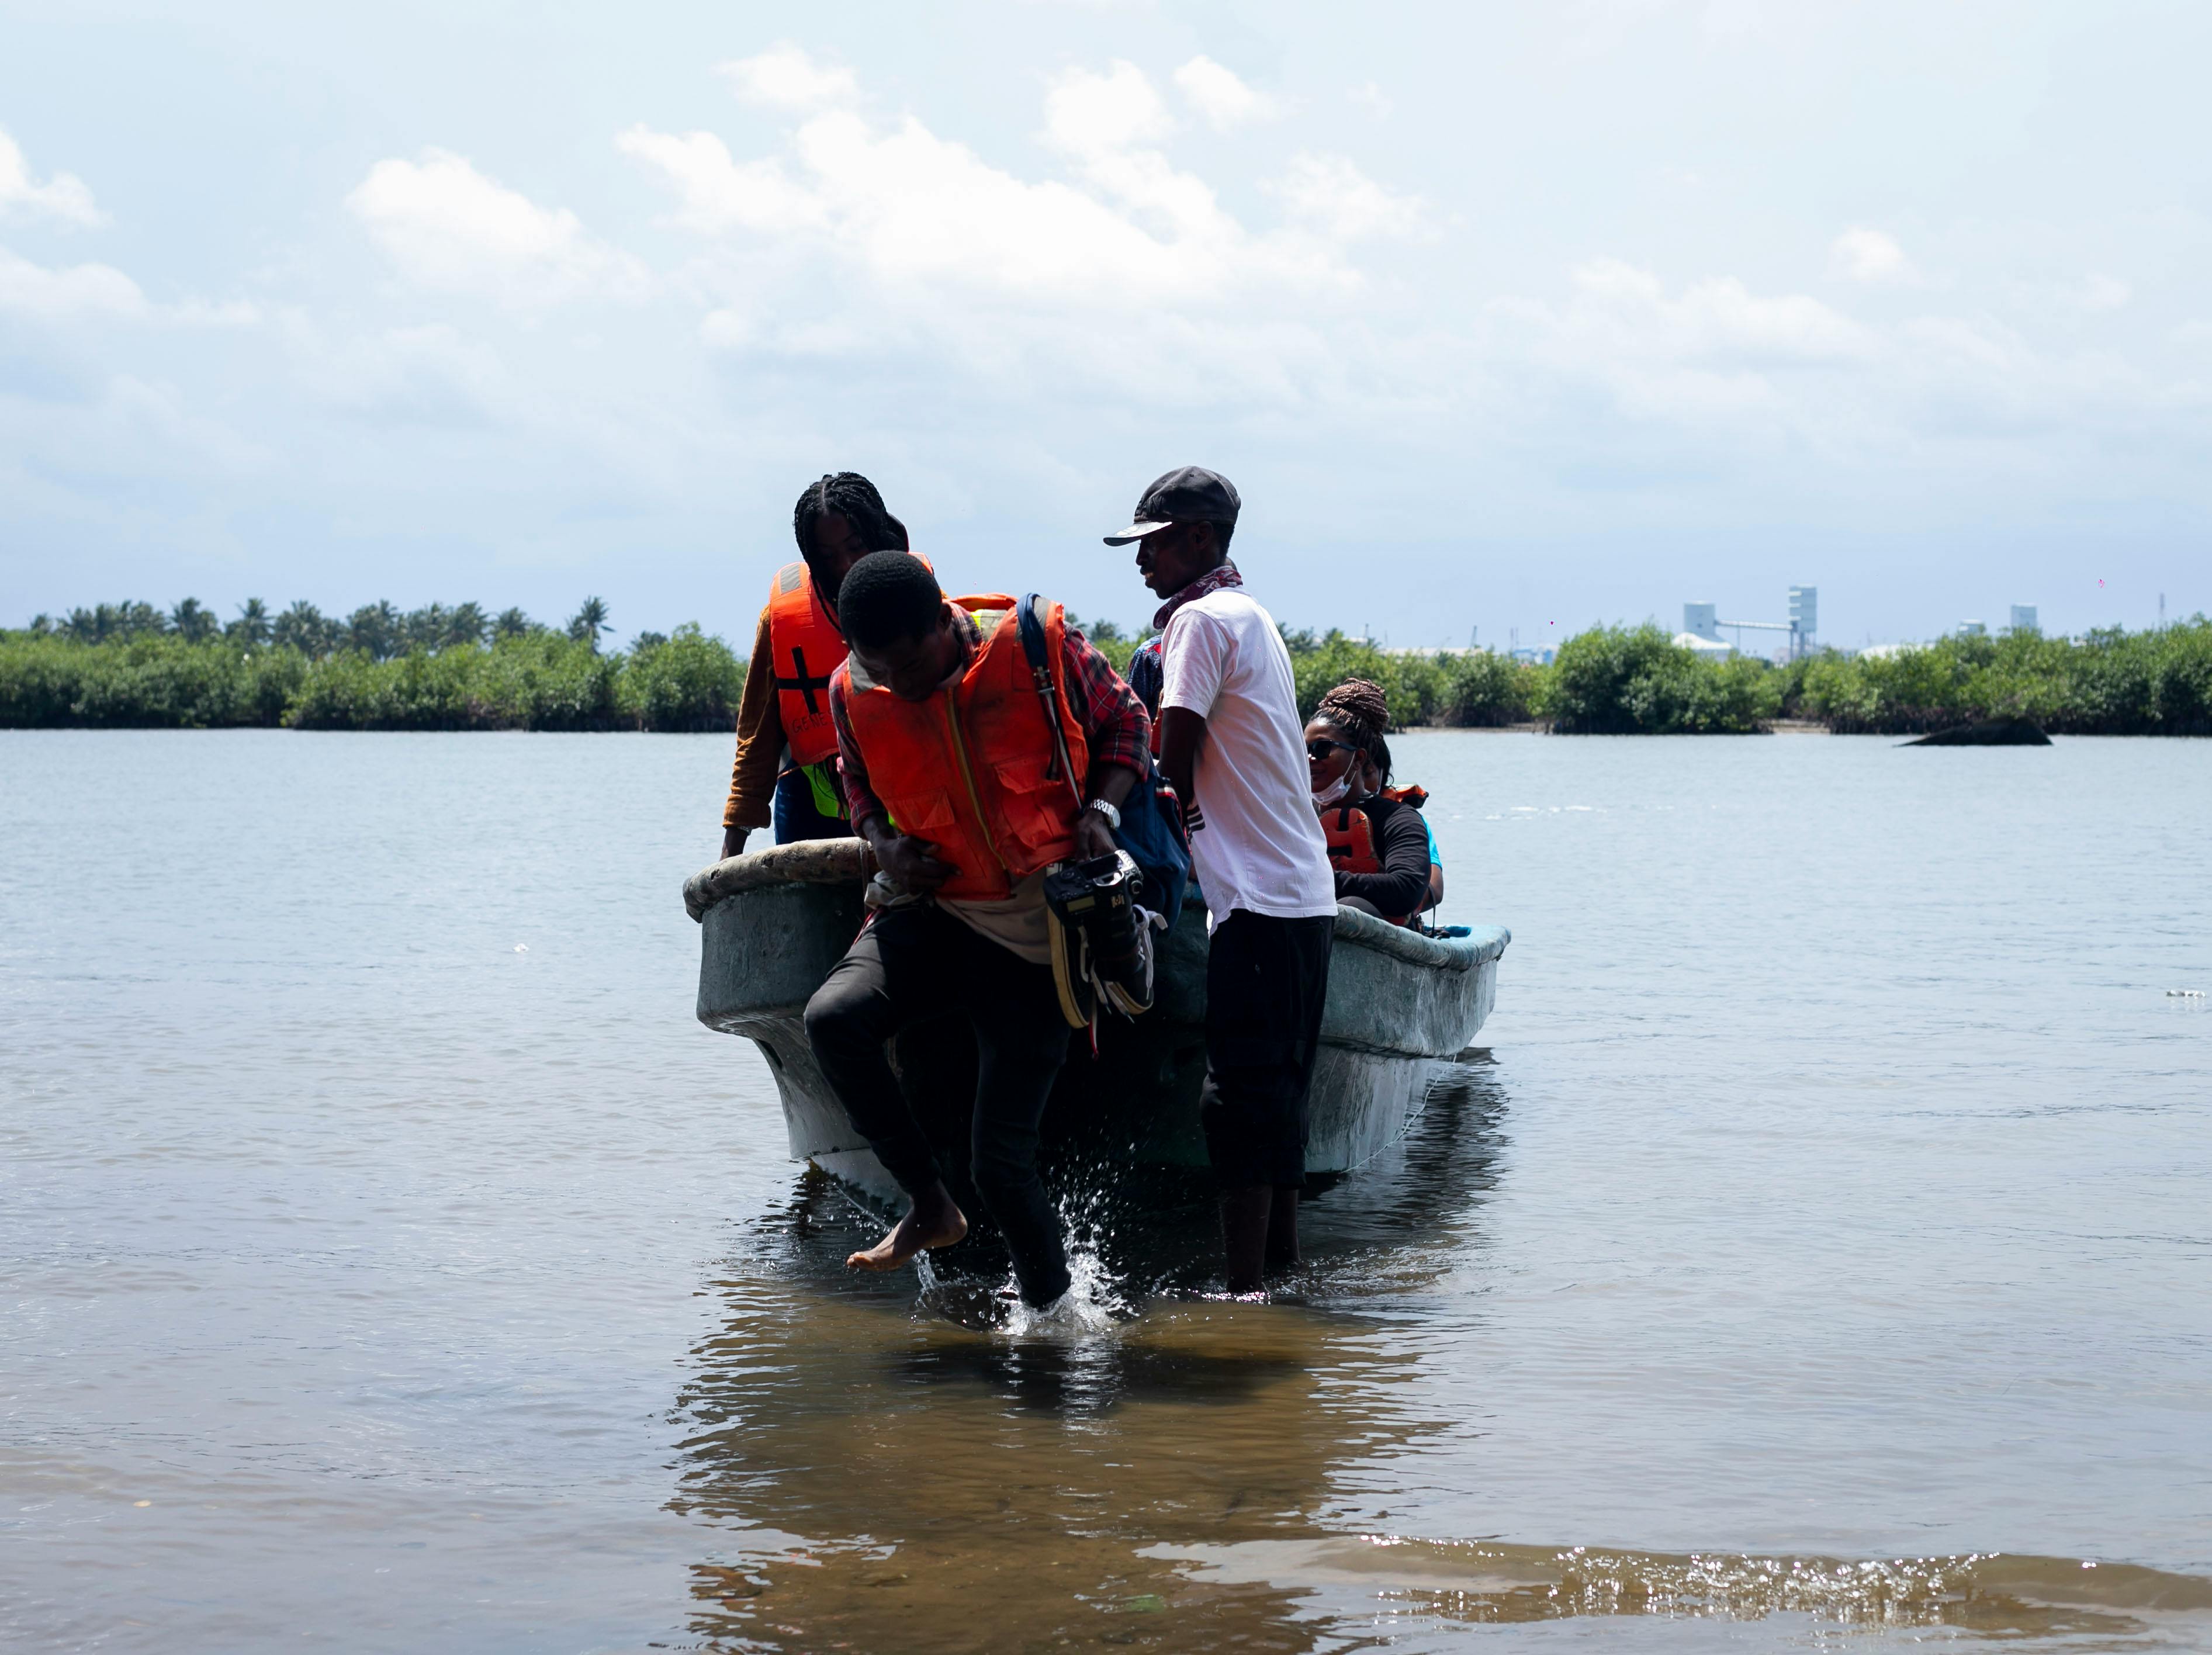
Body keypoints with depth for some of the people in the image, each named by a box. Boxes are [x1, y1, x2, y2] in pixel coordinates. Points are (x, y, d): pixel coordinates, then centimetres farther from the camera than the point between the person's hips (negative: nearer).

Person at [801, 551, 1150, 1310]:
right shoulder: (852, 692, -4)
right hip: (935, 908, 3)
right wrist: (883, 841, -5)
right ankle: (929, 1205, -8)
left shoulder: (1039, 644, -13)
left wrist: (1101, 812, -13)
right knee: (833, 1017, -27)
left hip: (1038, 928, -3)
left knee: (1001, 1160, -7)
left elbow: (1125, 720, 4)